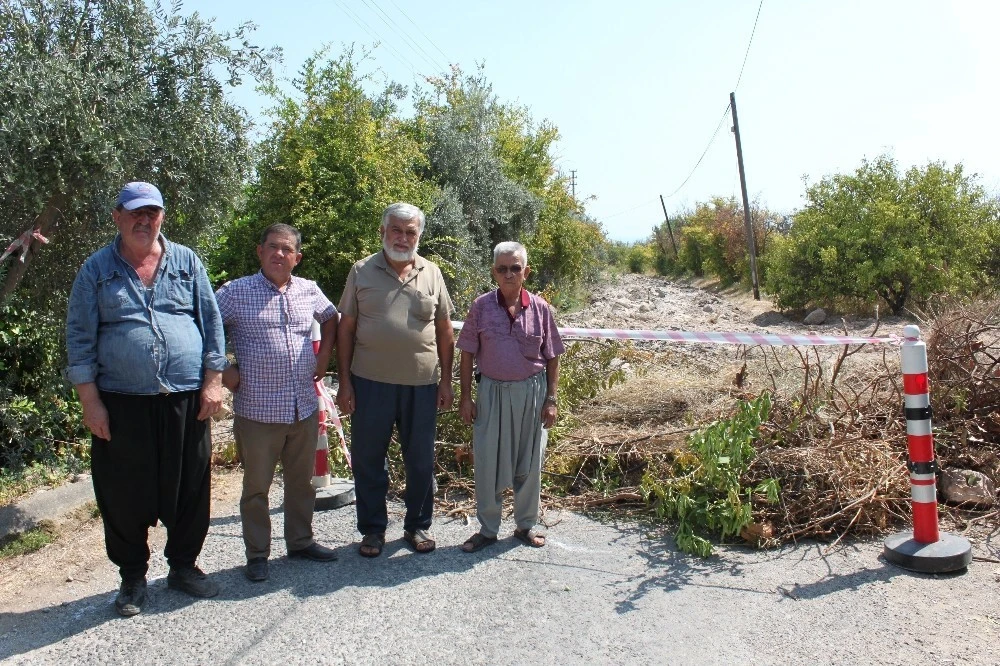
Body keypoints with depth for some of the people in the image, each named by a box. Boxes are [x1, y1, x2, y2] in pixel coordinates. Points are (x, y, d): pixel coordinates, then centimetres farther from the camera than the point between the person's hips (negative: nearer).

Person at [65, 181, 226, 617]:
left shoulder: (186, 262, 7)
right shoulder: (97, 270, 4)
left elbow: (211, 322, 7)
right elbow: (79, 338, 2)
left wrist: (213, 381, 1)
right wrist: (90, 401, -4)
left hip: (186, 399, 1)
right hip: (122, 402, -1)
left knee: (189, 489, 10)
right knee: (125, 496, 8)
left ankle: (183, 566, 29)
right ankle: (133, 576, 27)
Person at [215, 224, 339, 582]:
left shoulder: (309, 291, 6)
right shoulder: (235, 292, -6)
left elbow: (330, 318, 24)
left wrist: (324, 356, 13)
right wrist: (222, 370, -9)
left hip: (305, 407, 4)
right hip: (258, 410, -4)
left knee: (301, 481, 17)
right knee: (256, 486, 8)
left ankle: (300, 540, 33)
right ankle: (257, 554, 22)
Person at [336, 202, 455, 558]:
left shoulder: (432, 273, 7)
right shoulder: (362, 271, 3)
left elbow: (444, 331, 9)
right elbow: (346, 329, 3)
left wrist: (446, 381, 5)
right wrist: (345, 382, -2)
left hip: (422, 383, 1)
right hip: (371, 382, -1)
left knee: (421, 460, 10)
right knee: (368, 458, 8)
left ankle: (418, 525, 28)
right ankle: (372, 528, 24)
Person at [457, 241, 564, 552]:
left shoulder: (540, 309, -3)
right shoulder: (481, 306, -4)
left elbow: (551, 358, 3)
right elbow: (467, 354, 0)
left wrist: (551, 399, 0)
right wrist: (465, 397, -3)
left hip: (531, 392, 1)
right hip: (492, 392, 0)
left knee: (529, 461, 11)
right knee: (487, 462, 4)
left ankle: (526, 524, 29)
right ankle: (487, 529, 21)